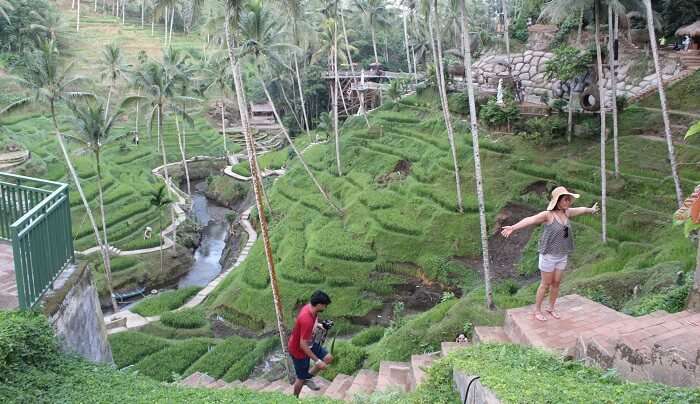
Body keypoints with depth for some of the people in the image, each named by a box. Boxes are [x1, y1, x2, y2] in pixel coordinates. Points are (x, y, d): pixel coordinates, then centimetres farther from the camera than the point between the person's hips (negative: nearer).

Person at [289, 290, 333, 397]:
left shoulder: (309, 307, -12)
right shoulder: (307, 320, -39)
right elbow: (303, 345, -33)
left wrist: (317, 325, 14)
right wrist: (317, 361, -28)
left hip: (308, 343, 8)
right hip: (299, 350, -8)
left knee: (328, 358, 6)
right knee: (301, 378, 10)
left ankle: (307, 378, 22)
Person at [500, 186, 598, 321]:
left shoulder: (566, 213, 1)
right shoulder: (547, 215, -19)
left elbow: (581, 210, 22)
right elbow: (529, 220, -35)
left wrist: (591, 210, 43)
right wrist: (512, 227, -51)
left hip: (562, 256, 6)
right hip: (548, 255, -6)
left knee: (556, 283, 13)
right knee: (546, 284, 4)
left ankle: (551, 308, 30)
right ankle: (537, 310, 19)